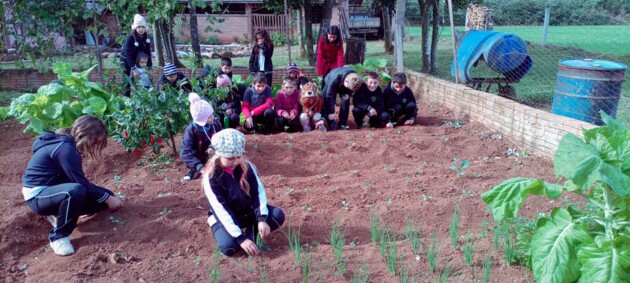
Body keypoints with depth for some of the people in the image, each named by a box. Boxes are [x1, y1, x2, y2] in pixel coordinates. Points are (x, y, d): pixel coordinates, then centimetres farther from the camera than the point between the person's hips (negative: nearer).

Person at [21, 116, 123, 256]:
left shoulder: (68, 144, 3)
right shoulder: (65, 148, -25)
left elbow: (80, 181, 10)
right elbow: (81, 183, -24)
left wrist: (107, 196, 7)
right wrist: (107, 198, -14)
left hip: (52, 190, 9)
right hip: (37, 195, -9)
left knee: (102, 196, 2)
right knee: (76, 191, -40)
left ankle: (58, 214, 10)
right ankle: (58, 237, -19)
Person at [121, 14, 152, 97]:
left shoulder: (147, 38, -11)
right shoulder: (130, 38, -27)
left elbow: (148, 53, -10)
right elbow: (128, 54, -33)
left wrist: (149, 67, -17)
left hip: (138, 60, 5)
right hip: (126, 61, -5)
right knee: (128, 80, -6)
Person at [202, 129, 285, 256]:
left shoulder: (246, 166, -12)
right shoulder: (211, 177, -25)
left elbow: (259, 191, -12)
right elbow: (221, 211, -29)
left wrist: (262, 219, -28)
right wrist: (241, 239, -35)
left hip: (248, 211, 4)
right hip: (224, 218, -3)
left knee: (278, 215, -19)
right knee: (228, 247, -32)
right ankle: (245, 237, 2)